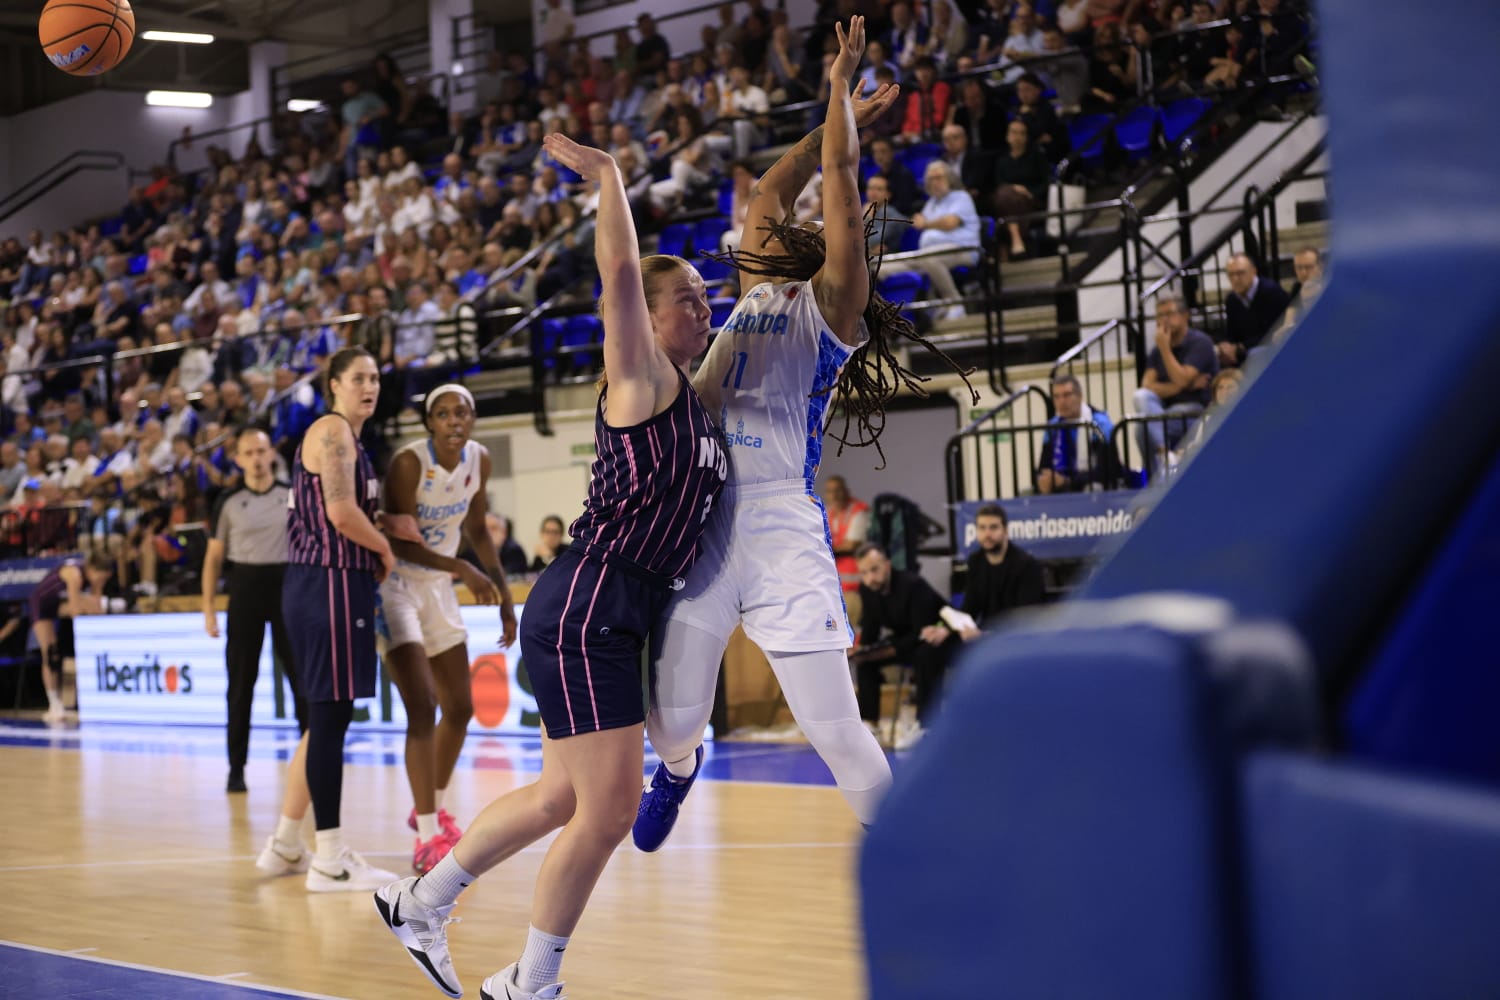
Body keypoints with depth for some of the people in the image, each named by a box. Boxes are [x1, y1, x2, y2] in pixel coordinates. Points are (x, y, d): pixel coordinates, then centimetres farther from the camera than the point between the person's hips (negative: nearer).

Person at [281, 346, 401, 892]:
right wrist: (385, 549, -6)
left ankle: (327, 846, 20)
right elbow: (341, 513, -20)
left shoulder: (347, 436, 19)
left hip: (339, 584, 10)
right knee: (330, 716, -8)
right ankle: (329, 859, -5)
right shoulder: (332, 431, -10)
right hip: (330, 584, -10)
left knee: (328, 716, 13)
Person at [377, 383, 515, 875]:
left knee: (460, 709, 14)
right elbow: (401, 542, -25)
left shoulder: (479, 459, -3)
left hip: (437, 587, 7)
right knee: (422, 709, -18)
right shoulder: (409, 463, -23)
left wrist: (504, 594, 10)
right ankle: (428, 840, -16)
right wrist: (464, 570, -34)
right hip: (394, 585, -7)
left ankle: (431, 808, 36)